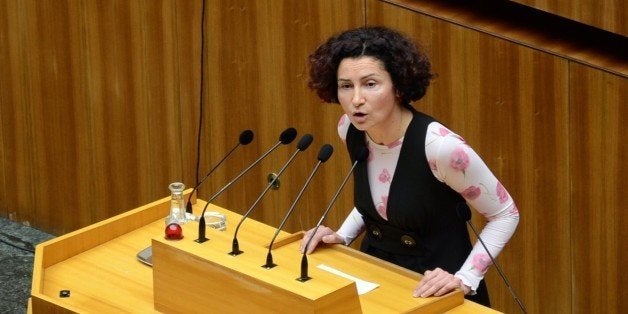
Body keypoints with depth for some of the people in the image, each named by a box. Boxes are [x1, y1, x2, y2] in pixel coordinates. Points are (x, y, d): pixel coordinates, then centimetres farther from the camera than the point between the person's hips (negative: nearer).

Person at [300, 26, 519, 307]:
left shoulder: (439, 146, -24)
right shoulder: (350, 130, -5)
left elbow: (505, 215, -12)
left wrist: (465, 279, -20)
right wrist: (343, 235, 3)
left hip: (435, 287, -5)